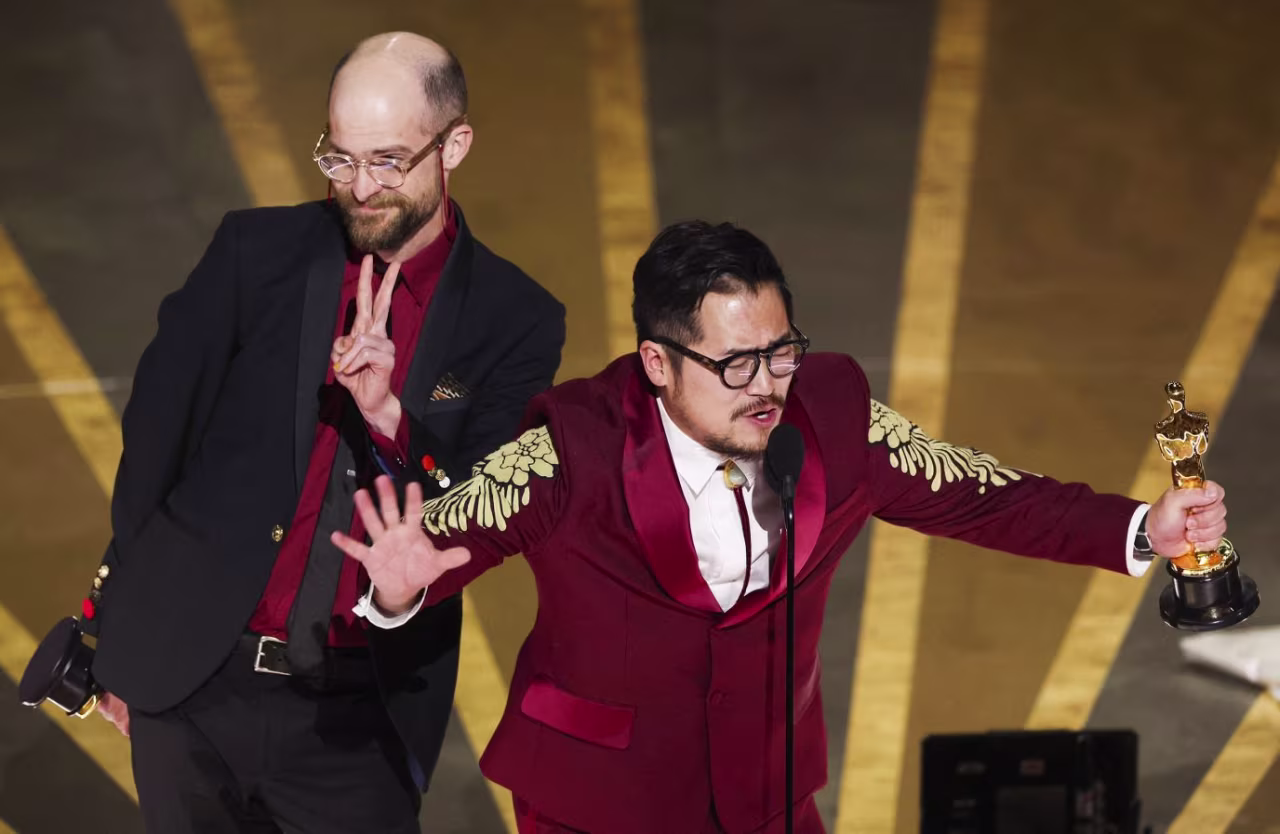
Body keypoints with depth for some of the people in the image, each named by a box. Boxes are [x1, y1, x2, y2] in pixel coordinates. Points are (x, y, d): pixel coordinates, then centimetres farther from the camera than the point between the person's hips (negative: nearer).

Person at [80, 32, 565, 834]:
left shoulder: (515, 321, -3)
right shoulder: (257, 253, -1)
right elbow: (158, 429, 5)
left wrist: (390, 418, -23)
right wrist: (121, 627, 7)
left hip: (359, 717, -1)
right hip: (191, 684, 1)